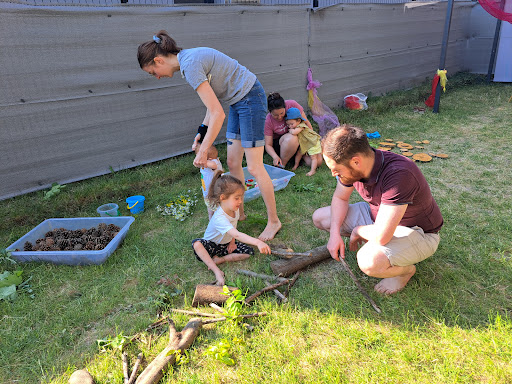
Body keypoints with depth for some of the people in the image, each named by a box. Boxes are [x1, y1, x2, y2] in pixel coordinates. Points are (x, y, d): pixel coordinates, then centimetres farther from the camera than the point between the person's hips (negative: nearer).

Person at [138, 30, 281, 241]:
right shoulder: (187, 57, 7)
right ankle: (239, 212, 27)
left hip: (250, 99, -9)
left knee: (254, 167, -5)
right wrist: (202, 131, 12)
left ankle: (273, 221, 9)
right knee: (233, 163, 12)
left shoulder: (190, 65, -23)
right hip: (238, 101, 9)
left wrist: (202, 151, -21)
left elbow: (218, 114, -26)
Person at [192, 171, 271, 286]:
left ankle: (219, 260, -12)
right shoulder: (219, 218, -39)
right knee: (196, 243, -37)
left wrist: (232, 242, -6)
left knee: (249, 252, -16)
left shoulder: (235, 209, -14)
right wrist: (258, 242, -62)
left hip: (227, 244, 6)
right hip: (212, 245, -6)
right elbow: (237, 235, -51)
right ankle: (217, 271, -32)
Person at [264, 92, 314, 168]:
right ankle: (281, 165, -21)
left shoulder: (292, 104, -19)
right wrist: (275, 157, -35)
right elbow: (268, 145, -16)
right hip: (279, 143, -2)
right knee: (291, 138, -40)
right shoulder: (268, 121, -20)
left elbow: (306, 122, -7)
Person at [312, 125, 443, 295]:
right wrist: (335, 234, -10)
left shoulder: (399, 174, -39)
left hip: (418, 232, -7)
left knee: (369, 262, -36)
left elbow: (380, 236, -38)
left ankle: (406, 269, -1)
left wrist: (357, 231, -16)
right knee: (320, 217, 1)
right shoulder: (351, 166, -15)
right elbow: (340, 198, 4)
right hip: (378, 215, 7)